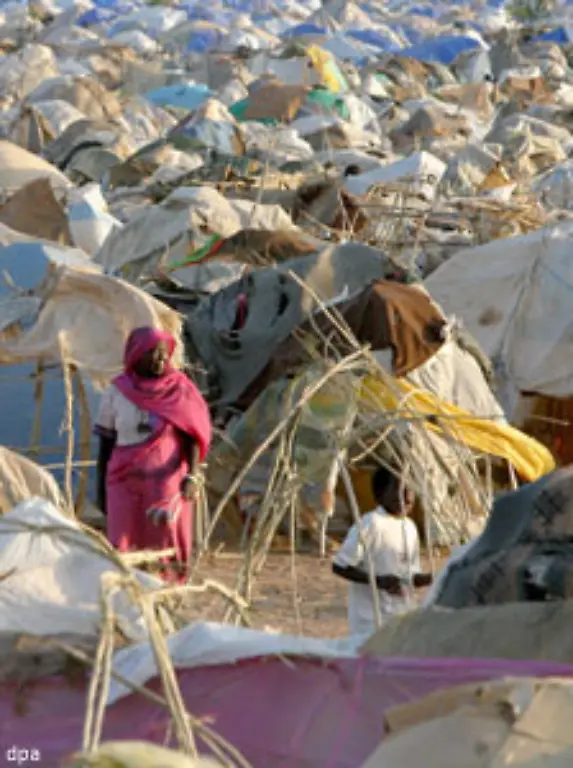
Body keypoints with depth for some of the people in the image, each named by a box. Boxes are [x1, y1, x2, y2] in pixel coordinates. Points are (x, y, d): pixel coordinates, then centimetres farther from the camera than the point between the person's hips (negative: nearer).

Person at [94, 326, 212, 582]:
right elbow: (105, 443, 9)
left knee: (165, 550, -3)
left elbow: (192, 438, -1)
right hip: (125, 484, 1)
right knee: (124, 551, -4)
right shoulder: (116, 393, 4)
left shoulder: (179, 390, 2)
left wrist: (191, 475, -15)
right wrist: (100, 489, 9)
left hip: (167, 482, -1)